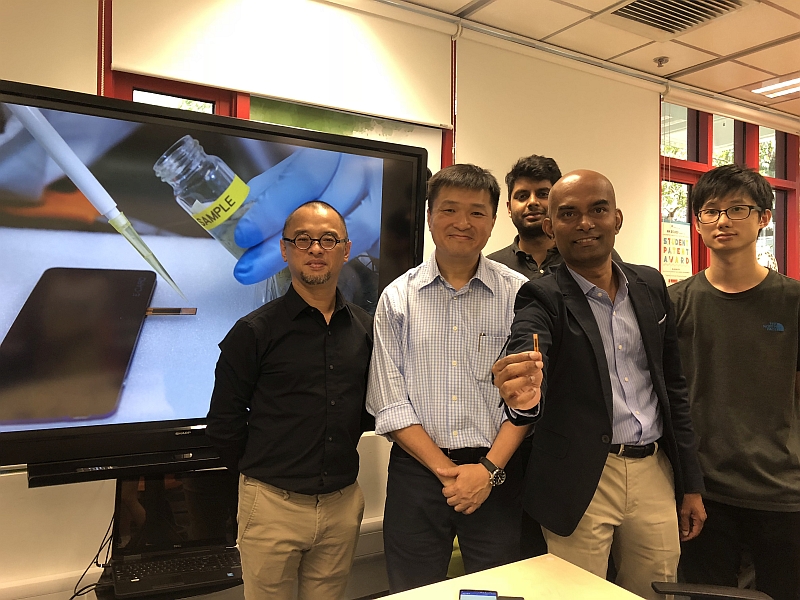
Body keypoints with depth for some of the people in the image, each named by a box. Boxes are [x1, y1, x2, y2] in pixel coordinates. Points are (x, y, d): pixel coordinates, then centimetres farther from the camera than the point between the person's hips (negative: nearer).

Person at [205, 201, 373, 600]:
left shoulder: (364, 328, 2)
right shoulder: (254, 331, -10)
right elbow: (224, 423, -5)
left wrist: (339, 457, 10)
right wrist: (261, 472, 3)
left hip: (343, 503, 4)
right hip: (274, 506, -3)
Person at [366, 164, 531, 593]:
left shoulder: (518, 294, -1)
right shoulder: (398, 297, 0)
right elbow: (390, 404, -3)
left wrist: (489, 469, -12)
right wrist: (446, 471, -9)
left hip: (497, 470, 0)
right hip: (418, 468, 1)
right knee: (412, 590, 13)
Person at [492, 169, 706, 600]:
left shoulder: (650, 285, 7)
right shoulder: (543, 299, -8)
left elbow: (673, 384, 11)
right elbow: (525, 357, -27)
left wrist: (690, 483, 12)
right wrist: (523, 397, -52)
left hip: (656, 474, 5)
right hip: (582, 484, -4)